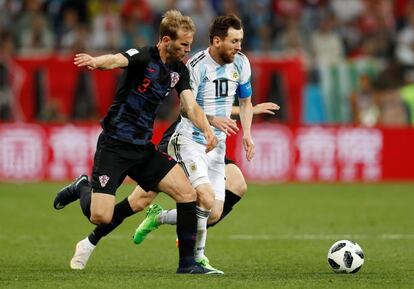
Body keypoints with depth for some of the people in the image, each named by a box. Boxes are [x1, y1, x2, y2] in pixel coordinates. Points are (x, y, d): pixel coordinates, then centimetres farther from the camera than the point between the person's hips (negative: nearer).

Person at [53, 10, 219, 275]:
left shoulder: (180, 70, 7)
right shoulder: (144, 57, -14)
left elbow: (191, 106, 2)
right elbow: (117, 60, -35)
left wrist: (207, 129, -20)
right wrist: (95, 61, -59)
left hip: (143, 148, 7)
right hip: (114, 145, -7)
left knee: (187, 193, -7)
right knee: (100, 217, -15)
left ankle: (187, 262, 3)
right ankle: (83, 189, 20)